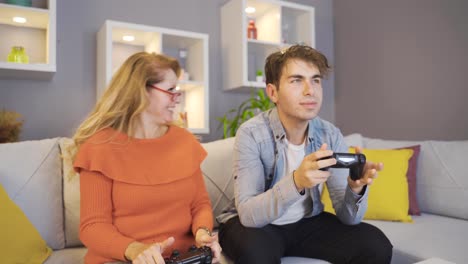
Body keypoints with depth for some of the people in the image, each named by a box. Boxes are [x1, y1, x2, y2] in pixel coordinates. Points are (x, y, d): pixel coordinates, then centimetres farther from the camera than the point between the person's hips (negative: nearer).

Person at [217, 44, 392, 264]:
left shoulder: (331, 135, -10)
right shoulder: (251, 134, -22)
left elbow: (348, 217, -11)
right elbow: (248, 214, -28)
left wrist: (355, 188, -34)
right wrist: (296, 182, -45)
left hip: (307, 222, 4)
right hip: (256, 224, -3)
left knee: (376, 246, -15)